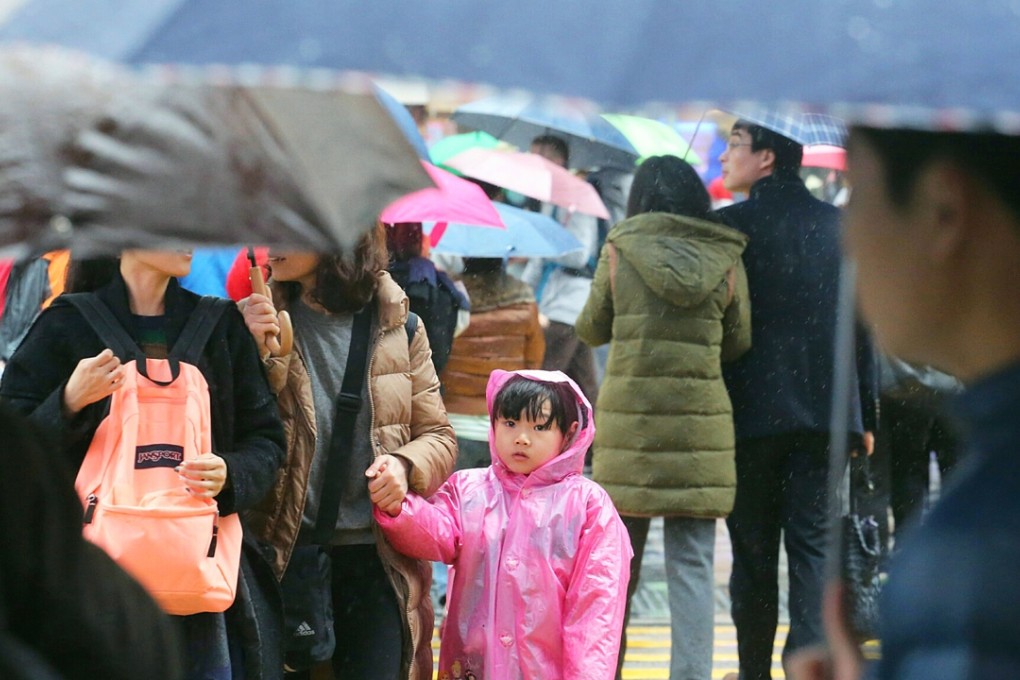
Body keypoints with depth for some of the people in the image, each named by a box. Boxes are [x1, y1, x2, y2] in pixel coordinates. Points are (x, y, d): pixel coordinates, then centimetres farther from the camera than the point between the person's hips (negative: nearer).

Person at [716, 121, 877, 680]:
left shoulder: (731, 226, -8)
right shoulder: (839, 227, 5)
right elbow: (863, 329, 7)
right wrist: (866, 417, 13)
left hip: (752, 410, -3)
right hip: (824, 408, 3)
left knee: (753, 551, 8)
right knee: (812, 547, 3)